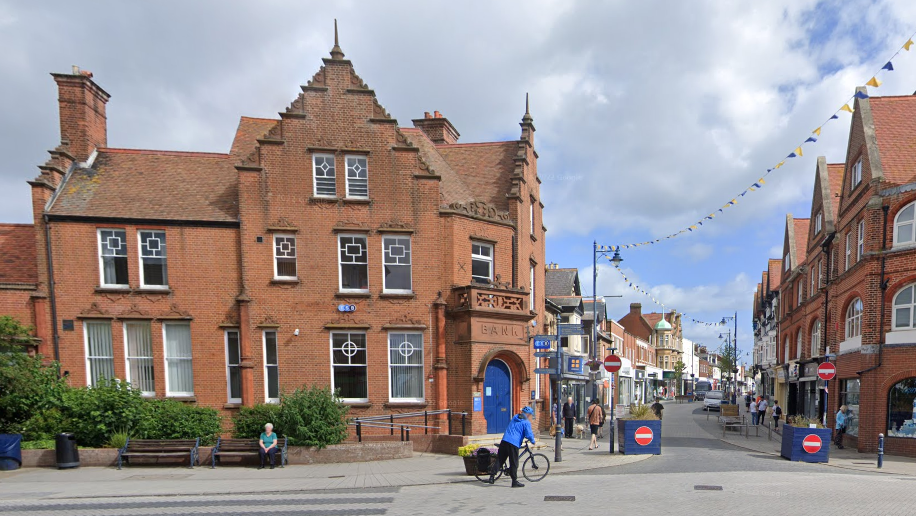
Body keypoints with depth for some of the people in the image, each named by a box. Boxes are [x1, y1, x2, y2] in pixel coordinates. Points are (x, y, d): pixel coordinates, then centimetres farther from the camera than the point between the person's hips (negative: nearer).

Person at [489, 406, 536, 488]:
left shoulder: (515, 417, 20)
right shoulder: (526, 422, -1)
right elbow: (529, 434, -10)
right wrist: (533, 441, 12)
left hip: (504, 441, 6)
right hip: (514, 443, -6)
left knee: (499, 459, 10)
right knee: (514, 463, 2)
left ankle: (492, 476, 4)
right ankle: (514, 481, 8)